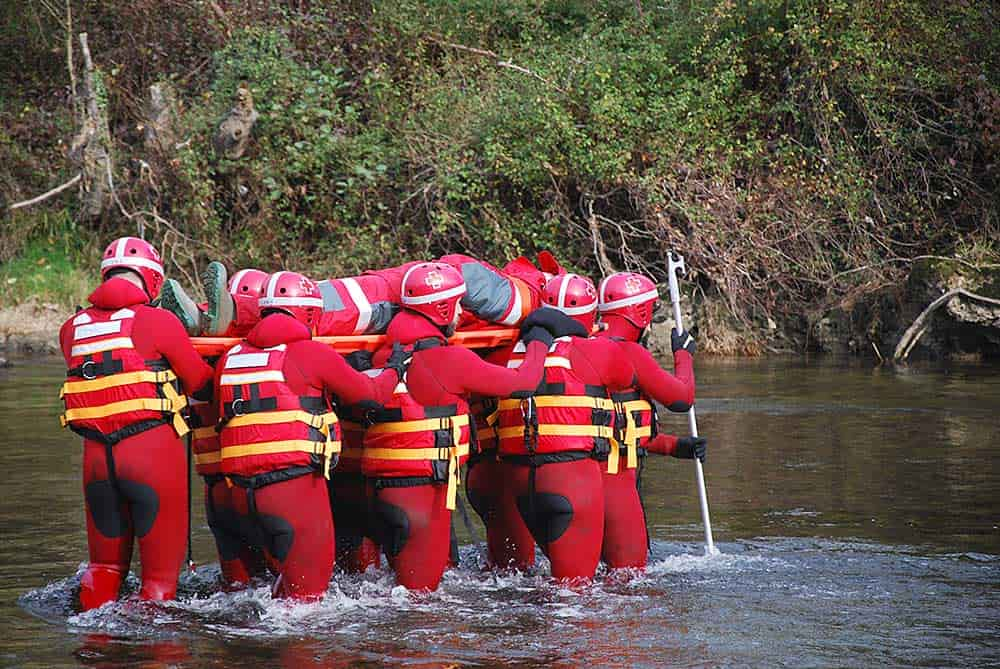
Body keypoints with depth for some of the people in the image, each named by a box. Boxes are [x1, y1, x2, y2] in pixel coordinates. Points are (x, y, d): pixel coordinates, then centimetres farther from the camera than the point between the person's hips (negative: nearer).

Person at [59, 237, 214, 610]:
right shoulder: (158, 321, -4)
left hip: (95, 454, 5)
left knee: (104, 564, 19)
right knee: (161, 565, 5)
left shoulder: (71, 330, 9)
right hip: (152, 448, -5)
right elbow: (202, 386, 5)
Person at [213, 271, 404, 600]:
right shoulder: (312, 353, -2)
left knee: (286, 571, 20)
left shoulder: (229, 359, 13)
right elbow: (370, 394, 8)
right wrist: (393, 370, 30)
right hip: (295, 483, -6)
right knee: (309, 582, 1)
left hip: (241, 490, 6)